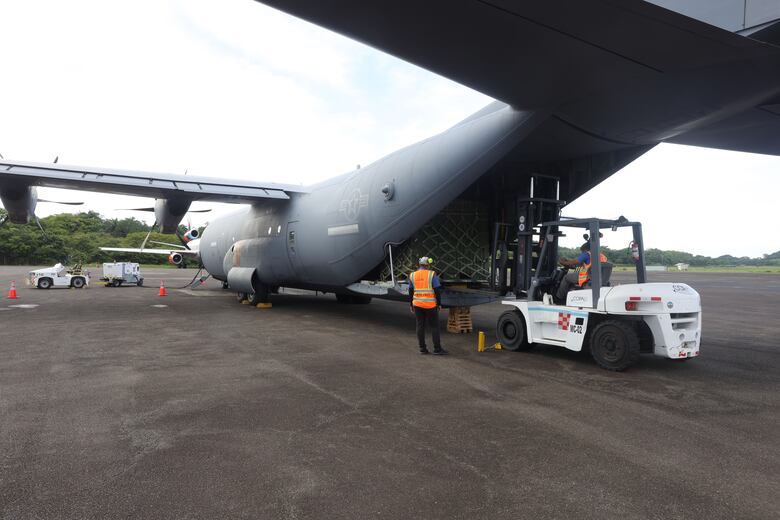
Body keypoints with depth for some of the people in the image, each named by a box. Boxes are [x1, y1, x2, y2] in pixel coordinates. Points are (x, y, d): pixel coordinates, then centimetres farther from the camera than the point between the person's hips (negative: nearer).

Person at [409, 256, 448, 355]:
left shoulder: (412, 275, 3)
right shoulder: (432, 275, -9)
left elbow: (411, 292, 7)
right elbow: (437, 290, -10)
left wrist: (411, 305, 14)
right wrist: (439, 303, -1)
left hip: (417, 304, 4)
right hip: (430, 305, -4)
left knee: (420, 326, 7)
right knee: (434, 326, 3)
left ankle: (422, 348, 9)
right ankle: (437, 349, 4)